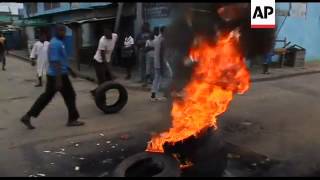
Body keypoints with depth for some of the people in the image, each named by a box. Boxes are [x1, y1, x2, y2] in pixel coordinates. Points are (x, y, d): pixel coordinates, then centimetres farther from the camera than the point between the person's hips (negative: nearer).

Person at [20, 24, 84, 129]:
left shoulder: (57, 42, 15)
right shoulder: (56, 44, -18)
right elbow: (55, 62, -25)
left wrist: (69, 69, 29)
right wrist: (59, 80, -27)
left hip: (52, 75, 10)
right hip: (59, 75, -10)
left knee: (46, 96, 13)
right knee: (70, 96, 4)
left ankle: (28, 116, 15)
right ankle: (72, 119, 16)